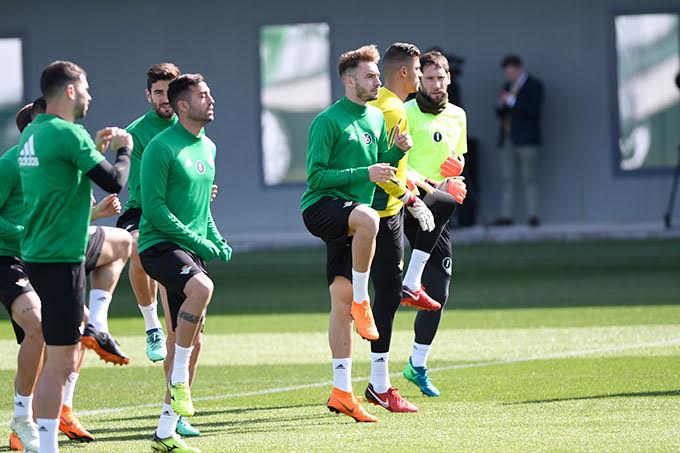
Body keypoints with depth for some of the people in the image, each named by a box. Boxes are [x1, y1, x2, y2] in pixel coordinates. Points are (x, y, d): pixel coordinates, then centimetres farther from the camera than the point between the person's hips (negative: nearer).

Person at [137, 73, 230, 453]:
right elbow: (154, 207, -15)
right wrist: (198, 241, -17)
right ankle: (178, 380, -22)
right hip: (159, 245, -9)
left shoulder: (207, 148, 15)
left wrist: (217, 241, 10)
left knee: (192, 340, 6)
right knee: (201, 287, -37)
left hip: (192, 249, 9)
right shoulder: (162, 148, -11)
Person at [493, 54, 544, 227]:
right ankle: (506, 216, -3)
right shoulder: (508, 86, 21)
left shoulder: (534, 85, 2)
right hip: (507, 139, 6)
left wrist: (512, 101, -14)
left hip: (525, 139, -6)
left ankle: (533, 215, -9)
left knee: (528, 179, -8)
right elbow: (500, 113, 22)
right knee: (507, 179, -1)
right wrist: (501, 104, 0)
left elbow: (534, 110, -12)